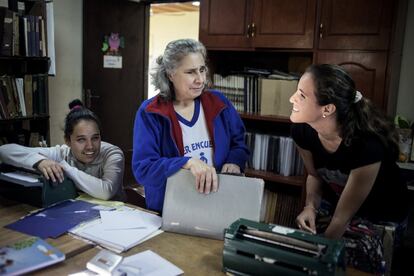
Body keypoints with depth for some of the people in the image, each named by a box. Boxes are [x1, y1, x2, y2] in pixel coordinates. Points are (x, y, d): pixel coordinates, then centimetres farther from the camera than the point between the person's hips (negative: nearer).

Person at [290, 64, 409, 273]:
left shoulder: (367, 145, -36)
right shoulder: (302, 130, -21)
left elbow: (342, 218, -23)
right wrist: (310, 206, -18)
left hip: (381, 217, -4)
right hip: (334, 203, 4)